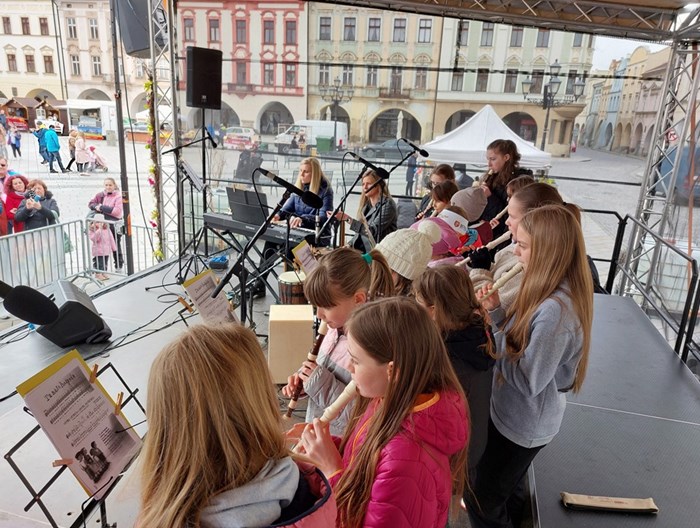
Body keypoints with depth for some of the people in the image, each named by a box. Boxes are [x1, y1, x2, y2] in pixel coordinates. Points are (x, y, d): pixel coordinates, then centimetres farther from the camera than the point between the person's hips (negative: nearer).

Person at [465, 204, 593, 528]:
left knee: (480, 501, 11)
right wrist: (495, 311, -11)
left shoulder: (555, 310, -34)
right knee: (508, 489, 31)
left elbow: (529, 381, -28)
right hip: (519, 418, 9)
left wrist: (490, 334, -21)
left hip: (522, 425, -9)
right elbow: (518, 340, 3)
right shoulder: (556, 294, -3)